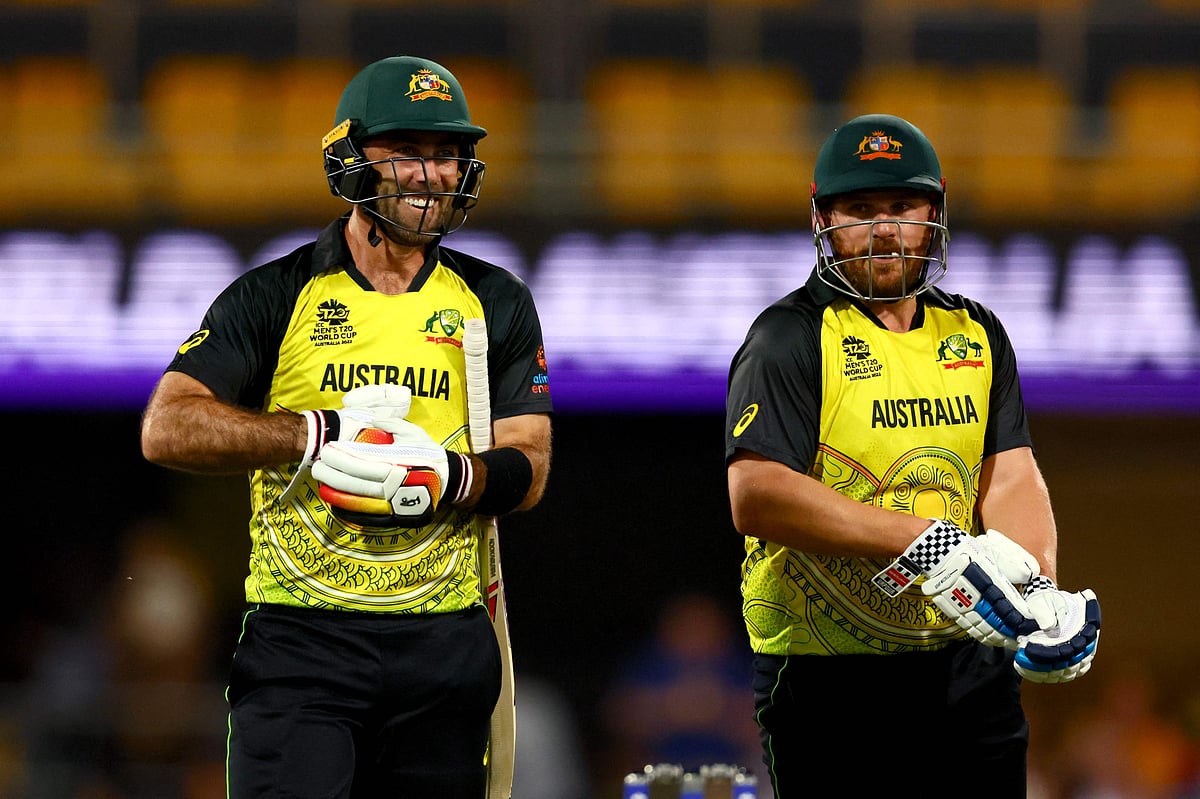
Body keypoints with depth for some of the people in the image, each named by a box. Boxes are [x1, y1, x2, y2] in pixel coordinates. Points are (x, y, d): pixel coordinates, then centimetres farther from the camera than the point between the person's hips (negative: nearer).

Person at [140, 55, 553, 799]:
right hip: (301, 648, -3)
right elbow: (167, 429, -6)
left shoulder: (495, 304, 12)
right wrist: (322, 435, -16)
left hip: (444, 647, 3)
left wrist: (444, 476, -16)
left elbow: (527, 470, 6)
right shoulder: (276, 297, 4)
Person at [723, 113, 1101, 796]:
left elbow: (1011, 478, 3)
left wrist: (1040, 591, -18)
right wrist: (929, 546, -23)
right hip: (830, 681, -5)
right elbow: (757, 498, -18)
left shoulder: (976, 335, 13)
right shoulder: (793, 338, -5)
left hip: (970, 668, 5)